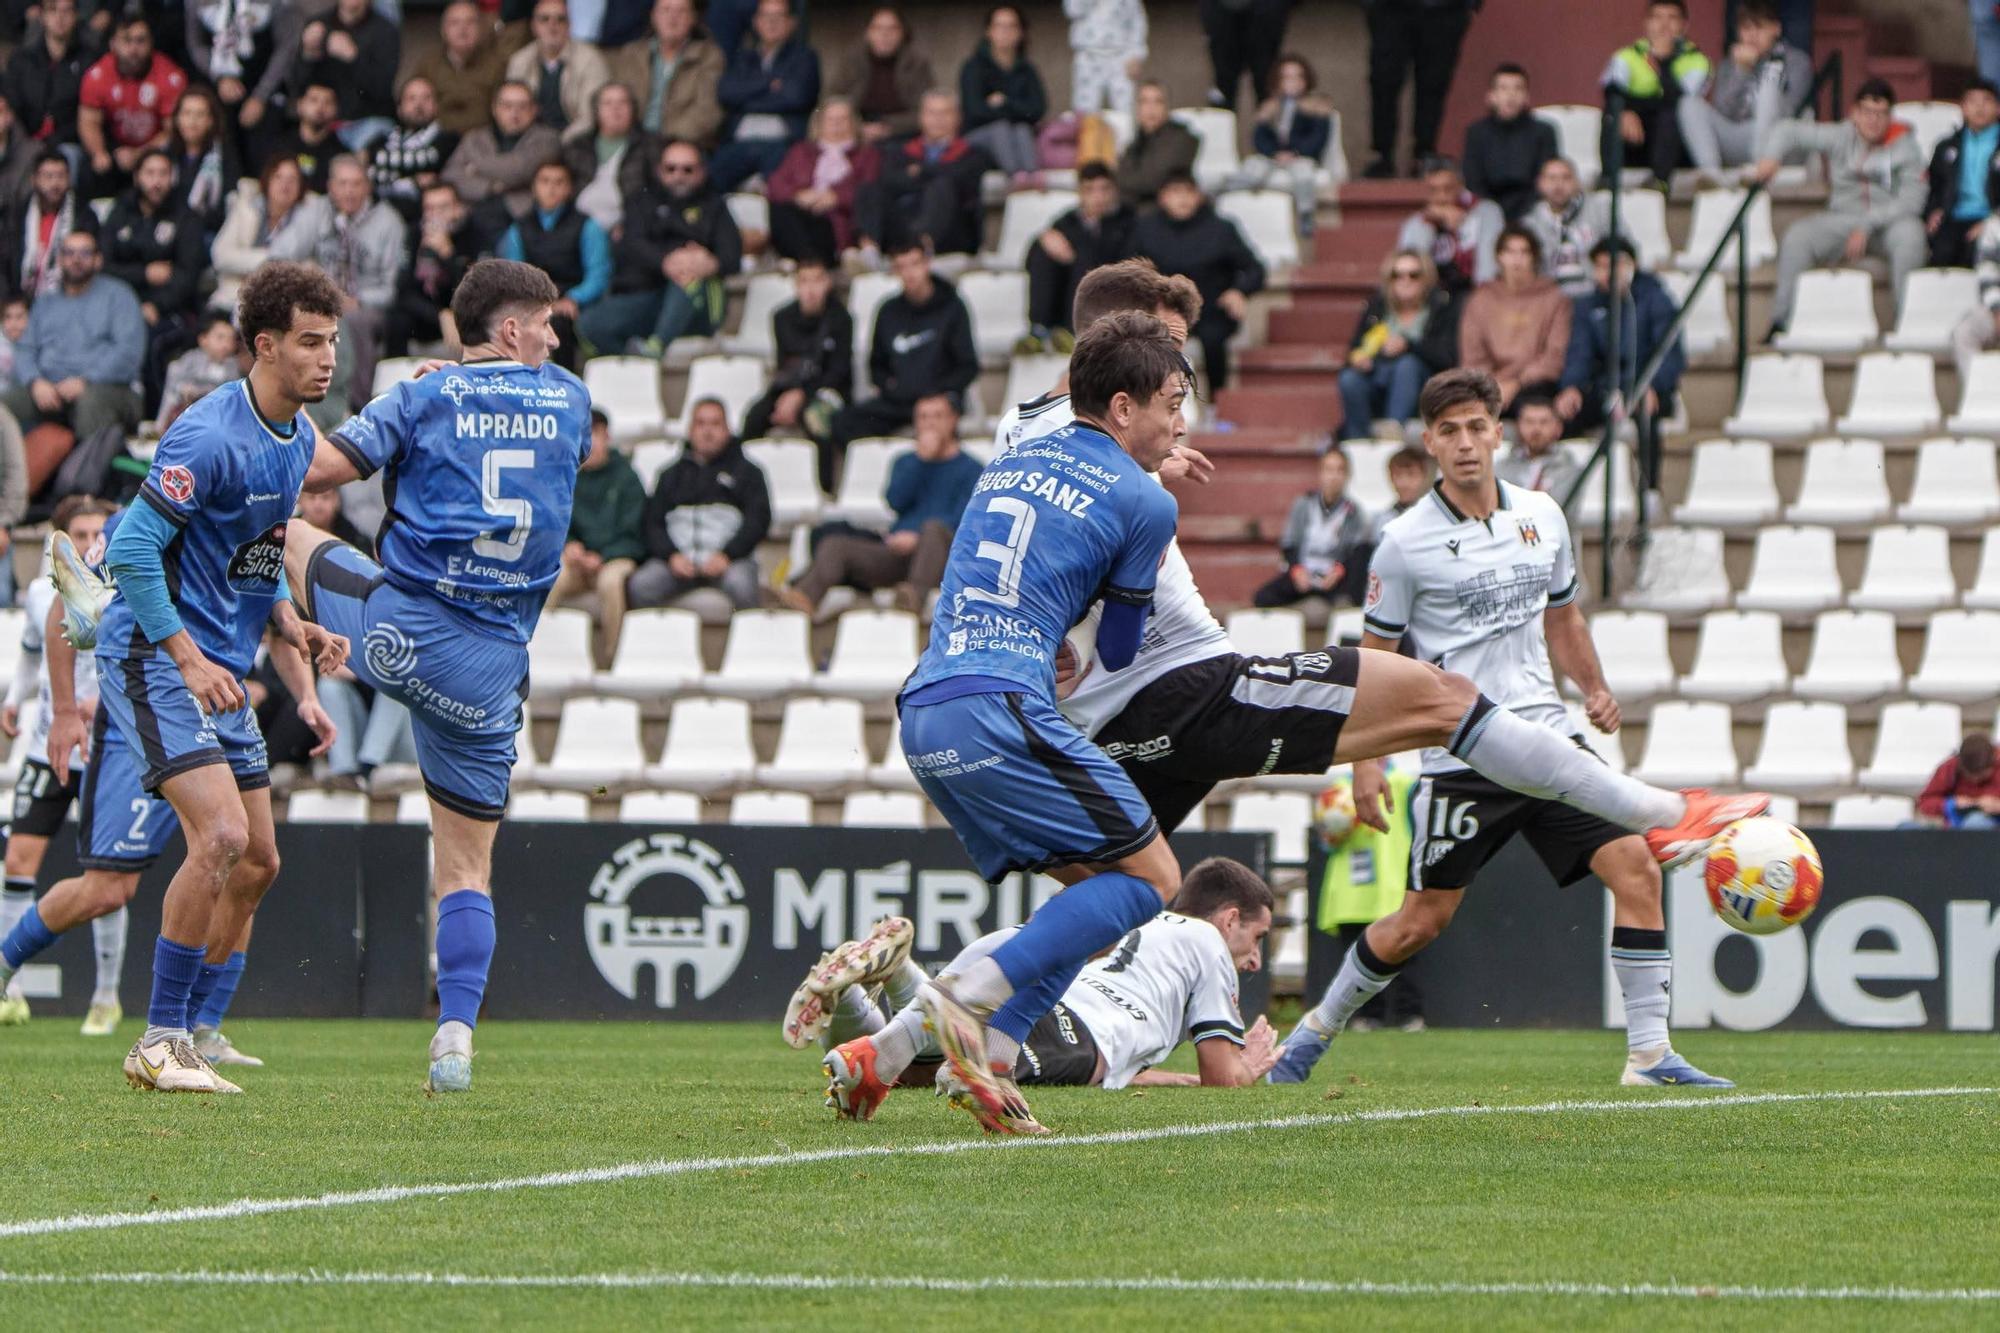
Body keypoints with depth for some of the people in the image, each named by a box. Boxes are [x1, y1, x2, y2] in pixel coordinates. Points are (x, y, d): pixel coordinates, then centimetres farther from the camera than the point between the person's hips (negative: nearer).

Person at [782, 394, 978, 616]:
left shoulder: (969, 468, 13)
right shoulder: (906, 462, 28)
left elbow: (963, 520, -2)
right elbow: (896, 501, 8)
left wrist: (917, 538, -15)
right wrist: (922, 458, 3)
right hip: (895, 553, 4)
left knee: (934, 528, -38)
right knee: (834, 544, -20)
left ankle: (916, 593, -62)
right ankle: (806, 595, -50)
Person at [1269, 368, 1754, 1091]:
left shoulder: (1542, 517, 8)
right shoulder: (1406, 543, -6)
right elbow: (1375, 658, 1)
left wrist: (1595, 689, 9)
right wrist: (1366, 761, -5)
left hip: (1547, 740, 4)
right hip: (1460, 756, -4)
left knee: (1634, 863, -12)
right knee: (1423, 919, -1)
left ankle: (1649, 1054, -10)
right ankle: (1317, 1028, 23)